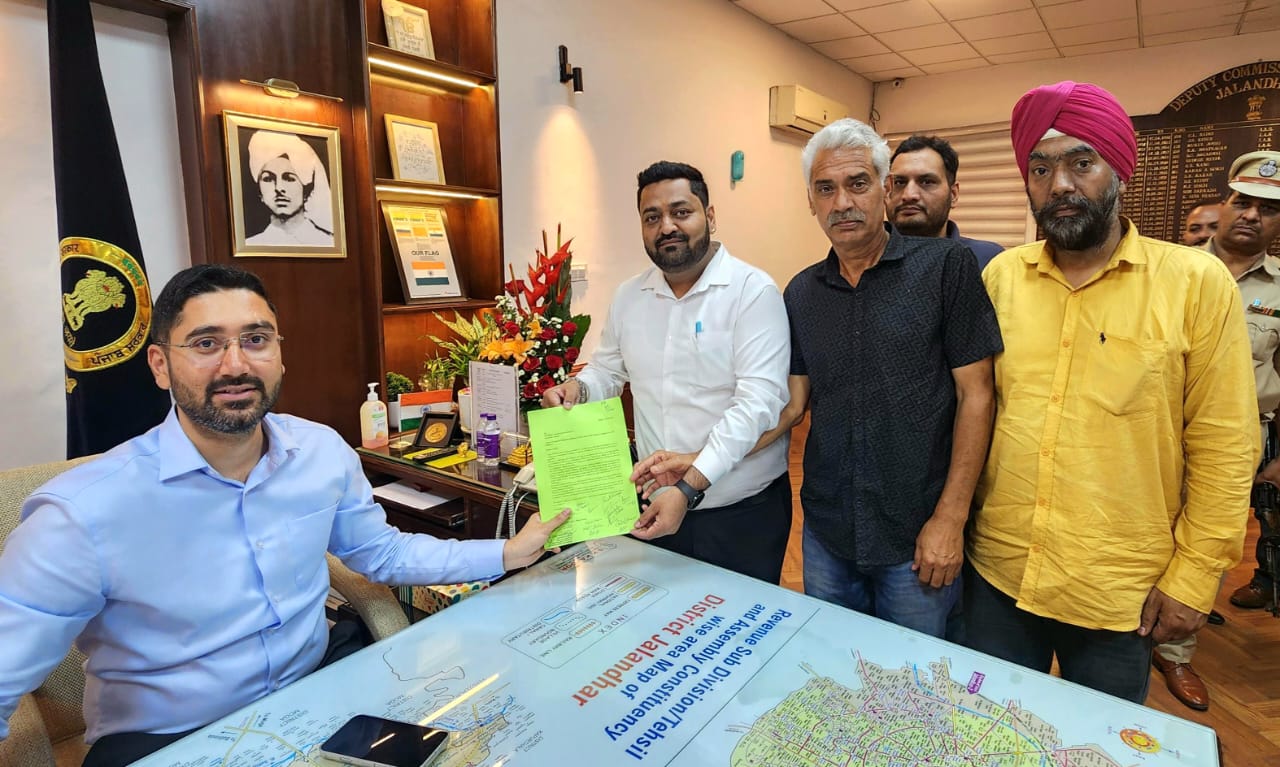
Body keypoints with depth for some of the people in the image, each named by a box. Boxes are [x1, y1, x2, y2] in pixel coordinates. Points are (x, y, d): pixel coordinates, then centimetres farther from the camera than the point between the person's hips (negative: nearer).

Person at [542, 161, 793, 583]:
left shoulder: (753, 290, -13)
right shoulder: (628, 296, 5)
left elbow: (757, 400, -21)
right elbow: (607, 369, 18)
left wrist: (691, 485, -28)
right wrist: (578, 387, -5)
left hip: (744, 511, -4)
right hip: (657, 505, 5)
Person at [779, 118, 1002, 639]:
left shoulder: (946, 267, -9)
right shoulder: (801, 293, 3)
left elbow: (975, 395, -9)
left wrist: (950, 517, -12)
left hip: (917, 537, -3)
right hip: (826, 531, 4)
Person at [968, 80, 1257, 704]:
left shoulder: (1197, 283, -8)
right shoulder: (1000, 276, -2)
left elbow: (1223, 448, -6)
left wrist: (1193, 579, -6)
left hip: (1120, 597, -1)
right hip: (996, 574, 2)